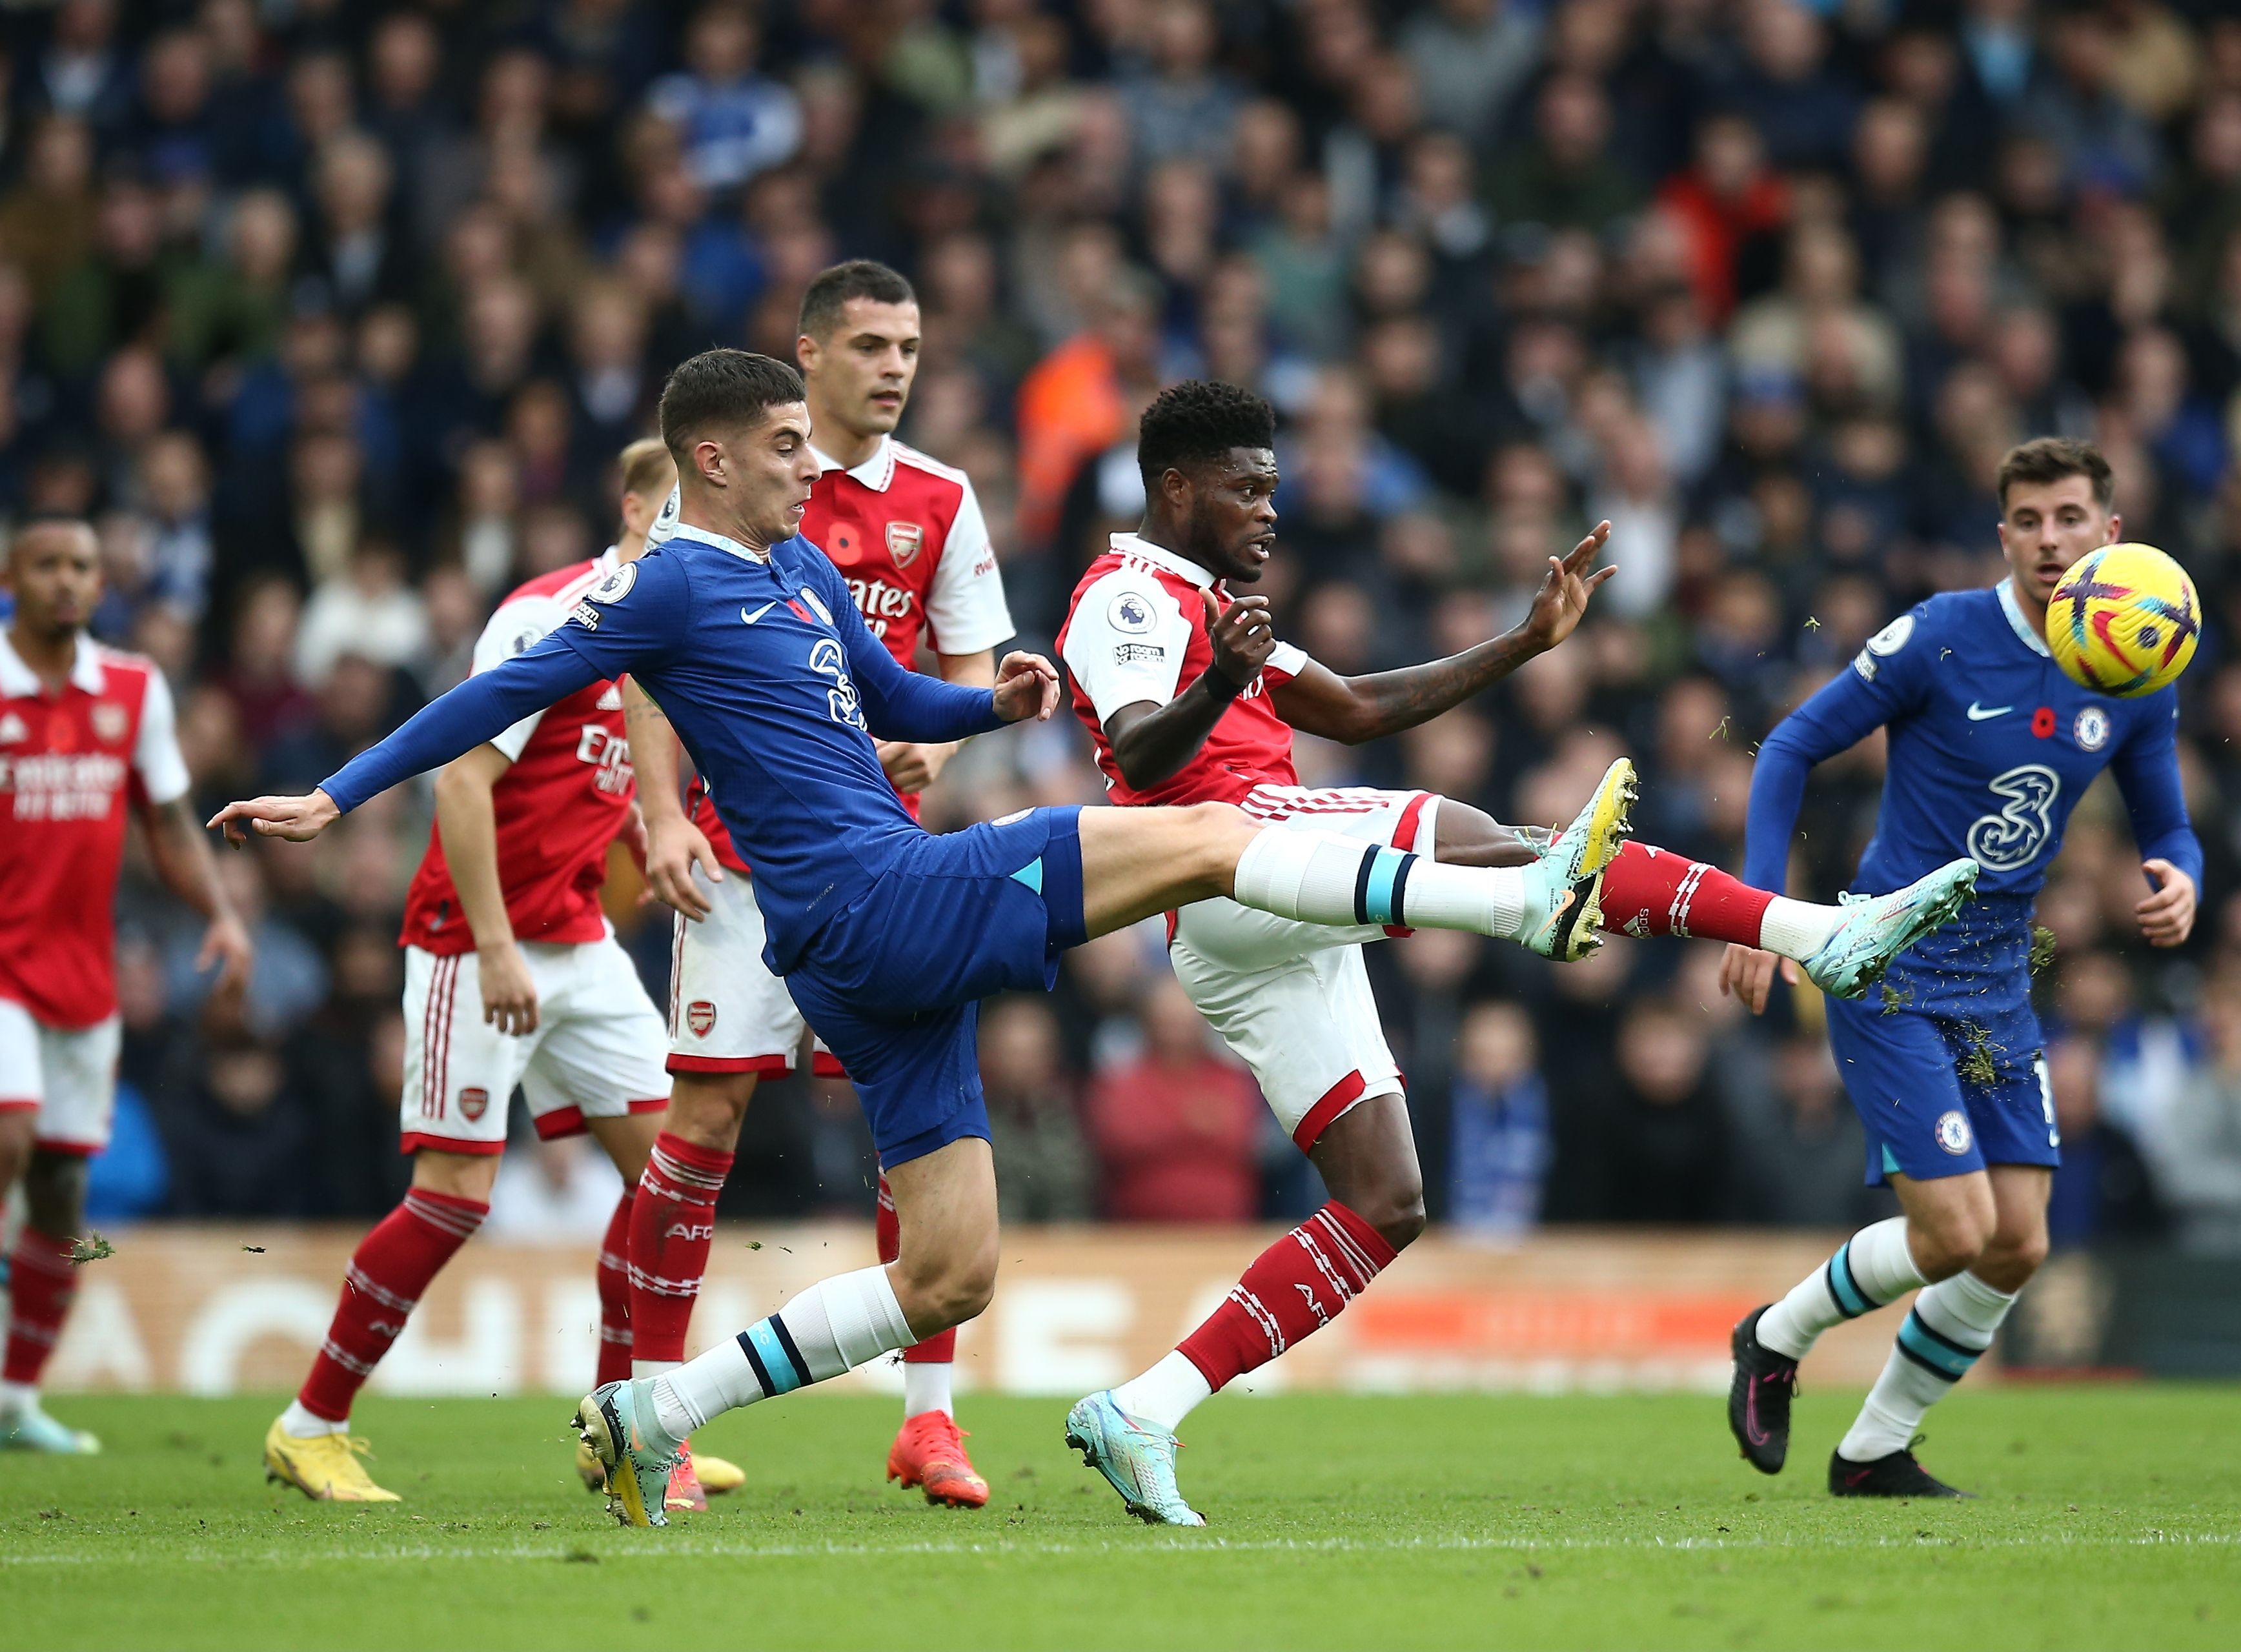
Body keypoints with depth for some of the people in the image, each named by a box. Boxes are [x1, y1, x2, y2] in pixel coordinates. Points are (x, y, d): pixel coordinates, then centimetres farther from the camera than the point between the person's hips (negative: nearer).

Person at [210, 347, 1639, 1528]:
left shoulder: (806, 570, 21)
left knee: (950, 1278, 9)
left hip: (890, 946, 9)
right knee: (1208, 838, -12)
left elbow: (898, 702, 32)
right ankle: (1529, 899, -11)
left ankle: (653, 1415, 9)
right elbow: (508, 693, -4)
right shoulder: (673, 585, -4)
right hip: (877, 898, -9)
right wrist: (339, 797, -6)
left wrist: (997, 704, 11)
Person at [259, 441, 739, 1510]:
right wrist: (496, 949, -23)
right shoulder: (551, 616, -15)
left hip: (578, 942, 8)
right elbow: (462, 777, -20)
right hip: (476, 940, -8)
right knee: (456, 1191, -8)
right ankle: (310, 1428, 4)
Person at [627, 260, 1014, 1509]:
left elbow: (975, 666, 11)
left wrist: (934, 744, -12)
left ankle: (929, 1416, 2)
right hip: (746, 844, -2)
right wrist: (663, 817, -11)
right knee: (711, 1103, -6)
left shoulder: (940, 501, 8)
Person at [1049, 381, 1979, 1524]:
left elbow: (1357, 710, 32)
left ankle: (1139, 1414, -2)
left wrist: (1526, 642, 27)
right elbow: (1141, 755, -18)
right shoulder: (1129, 595, 1)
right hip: (1228, 855, -10)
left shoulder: (1209, 611, 32)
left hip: (1279, 941, 10)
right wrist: (1219, 688, -39)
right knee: (1487, 848, -24)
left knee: (1385, 1208, 4)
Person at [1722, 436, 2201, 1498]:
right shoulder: (1942, 638, -14)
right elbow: (1792, 747, -6)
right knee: (1956, 1232, -14)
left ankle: (1874, 1452, 18)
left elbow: (2166, 828, 13)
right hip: (1889, 965, -6)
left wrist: (2179, 882, -12)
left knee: (2017, 1249, 0)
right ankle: (1777, 1338, 14)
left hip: (2000, 980, 6)